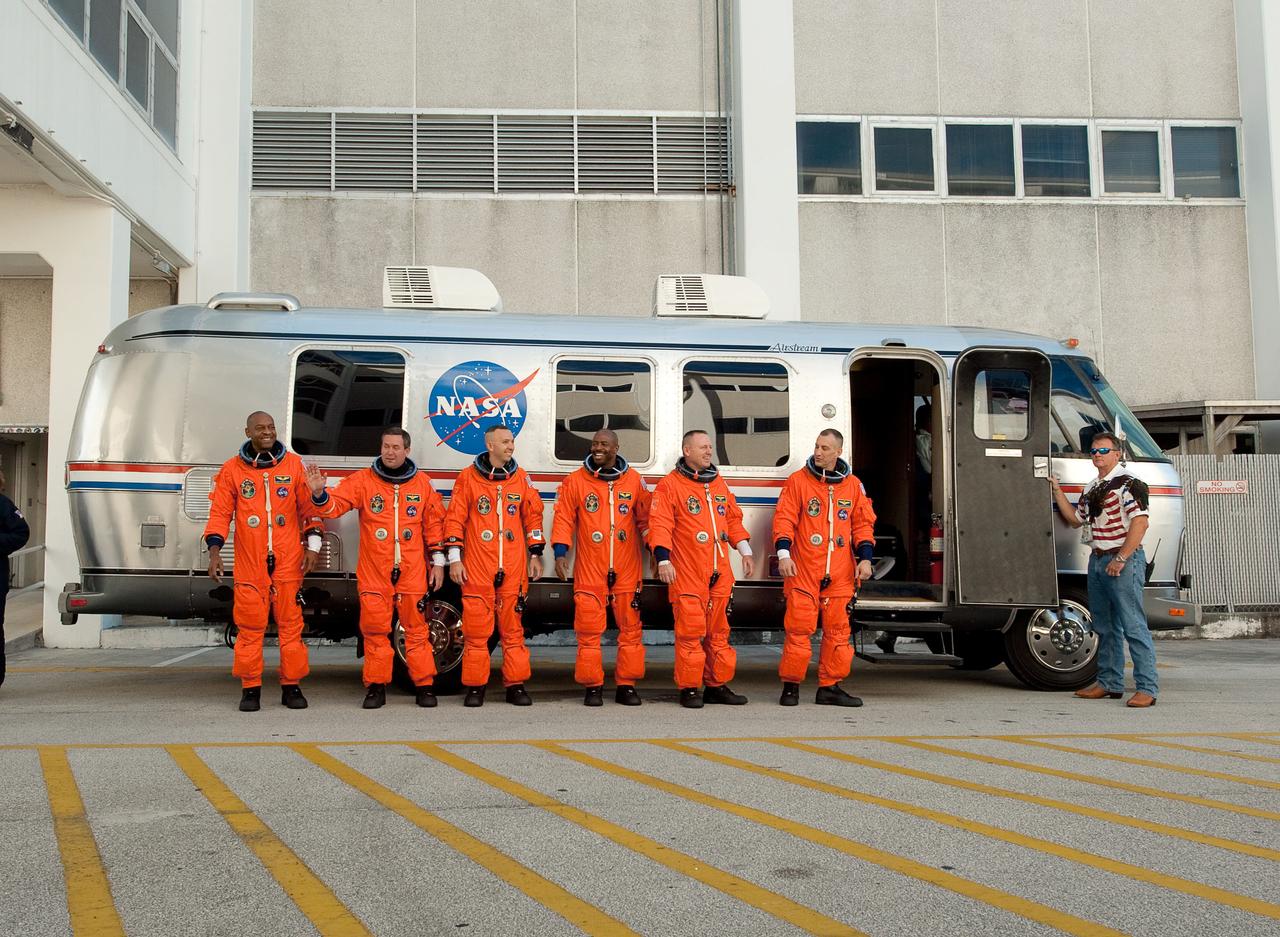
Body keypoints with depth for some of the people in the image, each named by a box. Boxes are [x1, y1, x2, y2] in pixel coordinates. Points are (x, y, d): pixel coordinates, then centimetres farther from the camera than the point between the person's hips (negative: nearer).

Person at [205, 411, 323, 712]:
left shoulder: (293, 464, 7)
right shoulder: (232, 469, 6)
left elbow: (309, 507, 9)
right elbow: (220, 512, 5)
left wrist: (313, 546, 1)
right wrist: (214, 551, -7)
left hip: (288, 562, 0)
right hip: (249, 563, 0)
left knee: (291, 623, 2)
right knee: (250, 625, 1)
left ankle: (291, 687, 11)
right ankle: (250, 689, 10)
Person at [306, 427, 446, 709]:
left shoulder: (422, 483, 7)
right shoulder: (363, 480, 3)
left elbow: (434, 524, 11)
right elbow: (335, 504, -5)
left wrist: (438, 562, 9)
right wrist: (319, 493, -27)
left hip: (412, 571, 0)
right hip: (373, 572, 0)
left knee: (416, 628, 3)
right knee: (375, 630, 3)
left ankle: (424, 685, 11)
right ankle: (376, 686, 11)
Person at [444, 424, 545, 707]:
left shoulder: (521, 478, 11)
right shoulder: (468, 477, 3)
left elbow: (533, 516, 15)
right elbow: (454, 518, 2)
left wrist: (535, 555, 11)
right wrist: (454, 558, -3)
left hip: (513, 567, 2)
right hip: (477, 567, -2)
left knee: (513, 627, 5)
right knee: (476, 628, -1)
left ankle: (516, 686, 11)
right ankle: (475, 687, 8)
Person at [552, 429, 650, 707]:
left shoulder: (634, 480, 8)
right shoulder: (576, 481, 4)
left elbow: (645, 519, 12)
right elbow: (564, 518, 3)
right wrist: (560, 553, -7)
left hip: (627, 570, 1)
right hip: (589, 570, -1)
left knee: (630, 628, 4)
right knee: (589, 630, -1)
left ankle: (626, 686, 14)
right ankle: (592, 687, 9)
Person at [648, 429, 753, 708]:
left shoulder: (719, 482, 17)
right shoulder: (670, 484, -3)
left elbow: (733, 518, 24)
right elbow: (660, 525, -9)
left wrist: (745, 552, 19)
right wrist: (663, 560, -17)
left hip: (720, 572, 6)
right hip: (687, 573, -6)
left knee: (718, 630, 10)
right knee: (690, 631, -5)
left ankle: (718, 685, 18)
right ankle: (689, 689, 3)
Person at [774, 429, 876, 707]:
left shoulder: (853, 485, 11)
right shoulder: (798, 481, 2)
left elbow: (863, 524, 14)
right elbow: (784, 518, -2)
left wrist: (865, 558, 4)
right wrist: (783, 553, -12)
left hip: (840, 574, 3)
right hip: (803, 570, -3)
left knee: (837, 629, 6)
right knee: (799, 628, -4)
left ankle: (830, 686, 15)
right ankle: (791, 686, 6)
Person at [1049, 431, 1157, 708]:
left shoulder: (1128, 484, -9)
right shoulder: (1091, 488, 18)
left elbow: (1140, 522, -18)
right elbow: (1076, 519, 24)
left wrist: (1120, 559, -20)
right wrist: (1057, 492, 16)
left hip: (1123, 561, -9)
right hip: (1097, 560, 9)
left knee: (1133, 627, -9)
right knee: (1105, 627, 13)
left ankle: (1147, 688, -7)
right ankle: (1109, 683, 22)